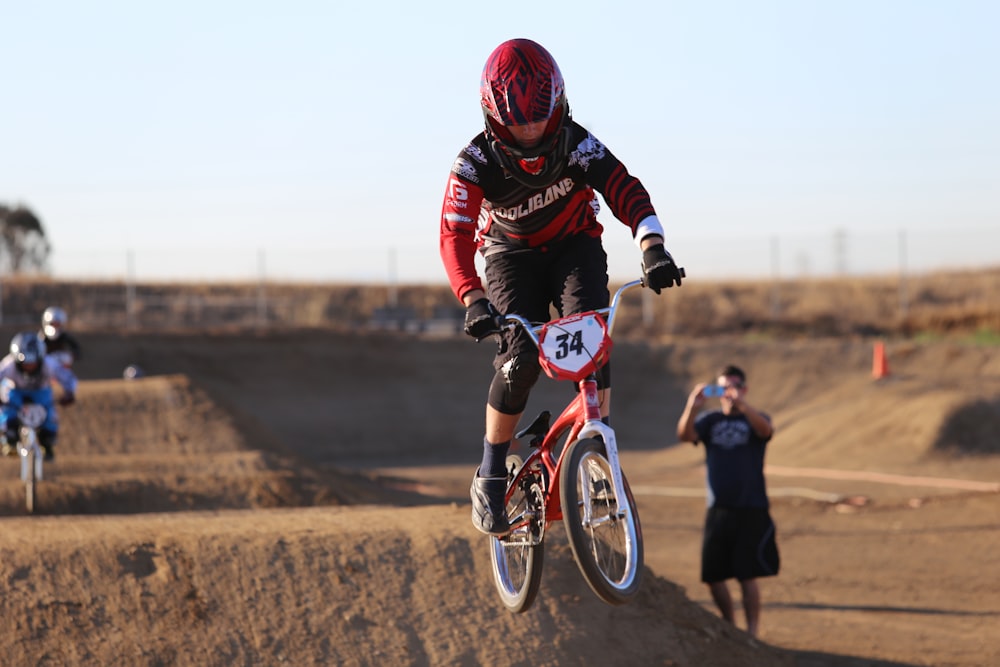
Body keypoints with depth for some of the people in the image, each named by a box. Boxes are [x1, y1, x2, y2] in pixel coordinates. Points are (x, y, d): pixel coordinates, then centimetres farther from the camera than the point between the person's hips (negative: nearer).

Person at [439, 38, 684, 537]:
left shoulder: (575, 143, -25)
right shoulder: (475, 163, -26)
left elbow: (625, 191, -34)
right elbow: (454, 237, -33)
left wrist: (652, 247, -53)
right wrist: (473, 300, -50)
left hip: (574, 244, 1)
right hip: (512, 255, -1)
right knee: (520, 356, -21)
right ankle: (489, 480, -7)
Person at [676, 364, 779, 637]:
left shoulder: (753, 419, 1)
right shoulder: (710, 420, 8)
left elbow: (766, 430, -22)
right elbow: (685, 435, -11)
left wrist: (741, 404, -39)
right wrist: (693, 406, -30)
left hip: (751, 510, -3)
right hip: (718, 509, 3)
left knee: (748, 575, -6)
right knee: (713, 575, 7)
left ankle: (752, 632, 2)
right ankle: (729, 625, 25)